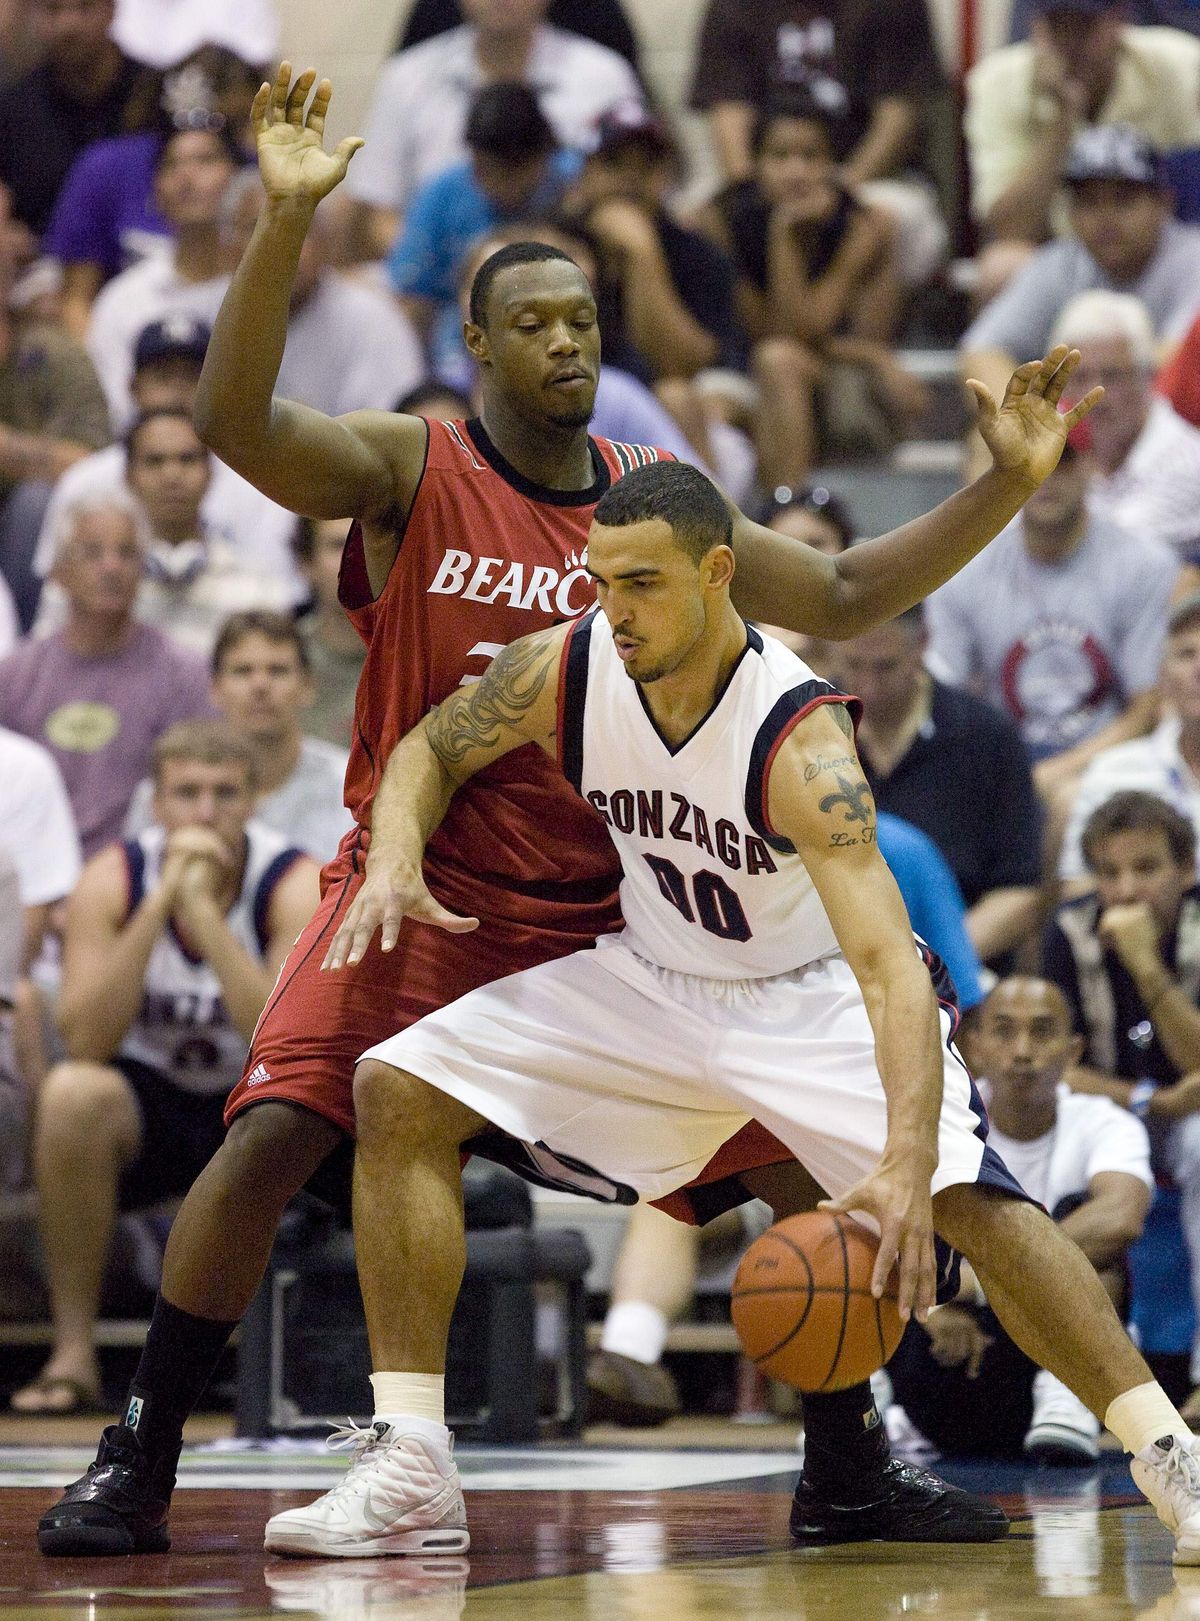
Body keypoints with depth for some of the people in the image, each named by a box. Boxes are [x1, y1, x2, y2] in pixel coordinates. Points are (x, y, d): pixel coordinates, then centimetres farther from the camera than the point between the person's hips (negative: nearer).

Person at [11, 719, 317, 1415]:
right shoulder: (114, 880, -13)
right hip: (150, 1107, 1)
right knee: (73, 1093, -33)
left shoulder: (294, 884, -17)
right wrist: (160, 902, -32)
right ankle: (72, 1351, -22)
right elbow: (85, 1042, -26)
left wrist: (204, 908, -36)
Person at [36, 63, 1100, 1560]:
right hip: (413, 891, -4)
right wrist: (284, 220, -39)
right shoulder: (409, 472, -8)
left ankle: (850, 1468, 15)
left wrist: (1005, 486, 2)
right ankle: (137, 1465, -8)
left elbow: (842, 600, 13)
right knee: (268, 1139, -21)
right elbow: (235, 420, -26)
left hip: (600, 914, 4)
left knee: (803, 1156, -1)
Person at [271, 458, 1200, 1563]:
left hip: (816, 997, -5)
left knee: (971, 1199, -26)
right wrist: (396, 859, -21)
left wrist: (907, 1167, -57)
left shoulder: (801, 739, -34)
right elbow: (431, 749, 2)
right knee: (399, 1089, -10)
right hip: (652, 982, 5)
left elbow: (888, 963, -43)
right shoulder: (567, 669, -19)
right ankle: (408, 1473, -9)